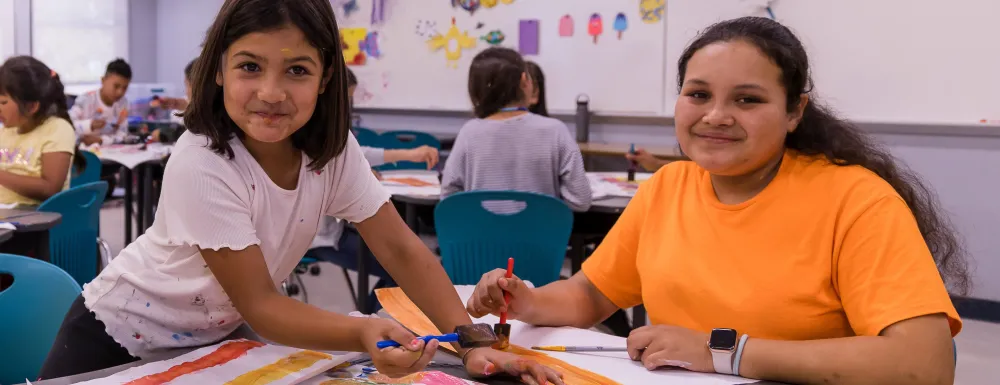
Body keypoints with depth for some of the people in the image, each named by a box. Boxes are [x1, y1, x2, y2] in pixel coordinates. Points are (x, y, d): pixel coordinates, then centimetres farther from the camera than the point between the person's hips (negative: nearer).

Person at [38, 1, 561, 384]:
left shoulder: (332, 149, -16)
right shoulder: (200, 166, -31)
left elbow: (401, 250, -13)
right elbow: (258, 304, -29)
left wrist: (472, 342, -26)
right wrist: (363, 333, -46)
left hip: (212, 338, 5)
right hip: (121, 343, -5)